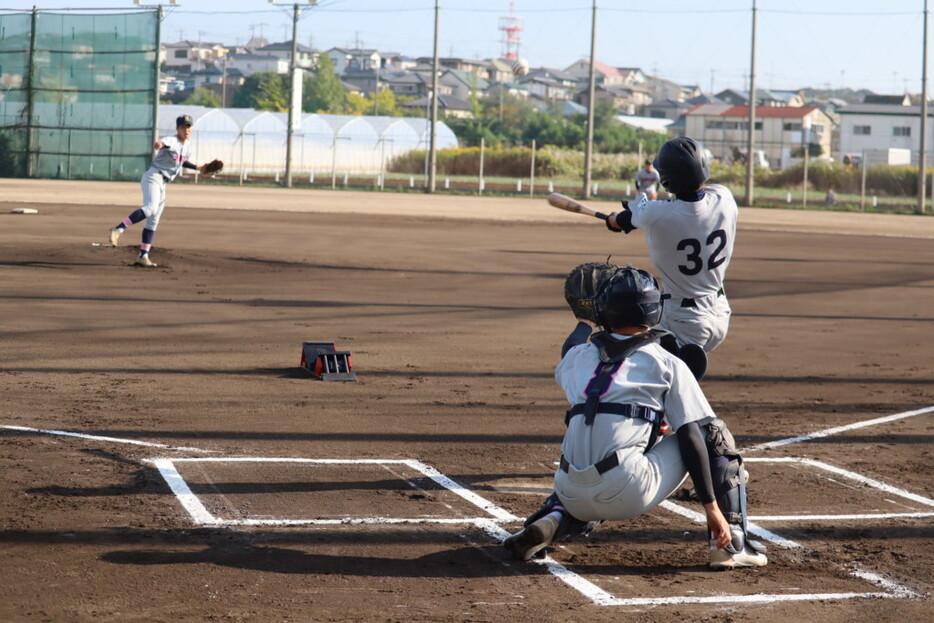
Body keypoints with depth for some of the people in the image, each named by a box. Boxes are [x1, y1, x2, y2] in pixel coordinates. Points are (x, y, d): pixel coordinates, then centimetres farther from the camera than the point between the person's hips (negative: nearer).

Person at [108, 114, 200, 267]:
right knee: (151, 208, -33)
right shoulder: (172, 141, -14)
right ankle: (118, 229, -37)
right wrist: (159, 145, -61)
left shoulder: (188, 145, 12)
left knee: (153, 221, 9)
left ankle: (143, 256, 13)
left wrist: (197, 167, 18)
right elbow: (164, 143, -38)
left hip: (162, 185, 9)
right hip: (153, 176, -9)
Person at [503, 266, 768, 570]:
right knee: (714, 435, 15)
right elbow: (690, 437, -2)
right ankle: (731, 541, 7)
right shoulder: (667, 364, 6)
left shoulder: (578, 357, 17)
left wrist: (585, 323, 66)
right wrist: (711, 506, -2)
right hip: (630, 494, -4)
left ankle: (551, 519, 8)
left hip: (575, 497, 5)